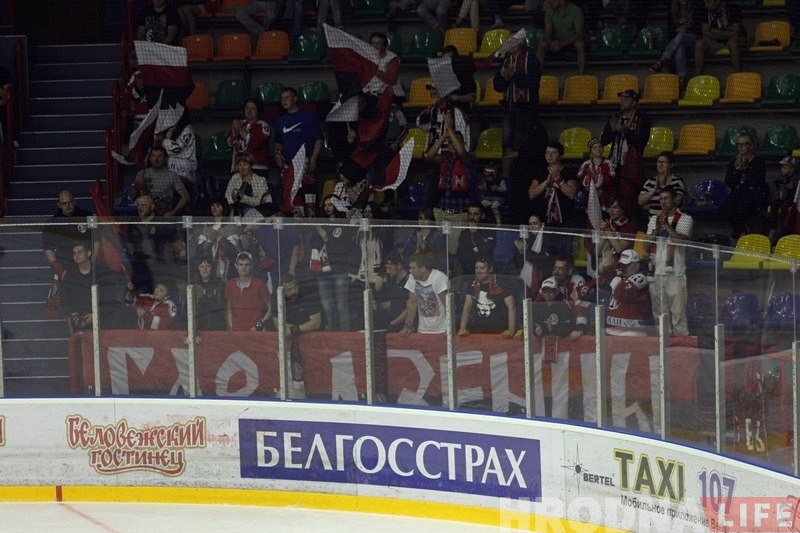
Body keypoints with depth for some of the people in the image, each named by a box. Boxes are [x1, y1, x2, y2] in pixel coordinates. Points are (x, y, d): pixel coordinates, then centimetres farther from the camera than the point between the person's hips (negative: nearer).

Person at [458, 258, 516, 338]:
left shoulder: (501, 286, -3)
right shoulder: (473, 286, 11)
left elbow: (511, 308, -6)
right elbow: (467, 307, 14)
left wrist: (511, 330, -19)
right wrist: (462, 328, 2)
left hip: (498, 330, -3)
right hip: (476, 330, 4)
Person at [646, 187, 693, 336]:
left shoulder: (685, 219, 3)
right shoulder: (654, 219, 16)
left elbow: (683, 239, -13)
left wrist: (667, 226, -16)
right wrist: (657, 229, -7)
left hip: (675, 272, -5)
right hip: (656, 271, 5)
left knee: (678, 311, -10)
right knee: (659, 312, 7)